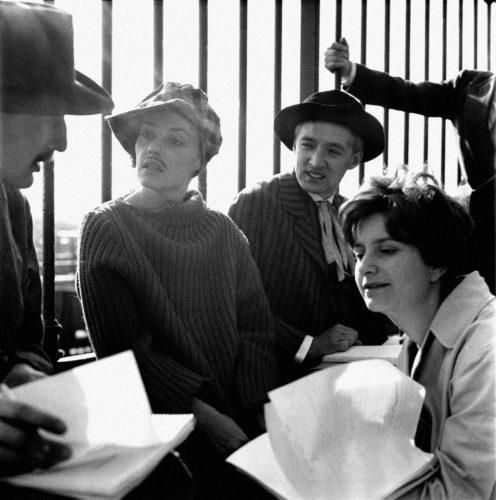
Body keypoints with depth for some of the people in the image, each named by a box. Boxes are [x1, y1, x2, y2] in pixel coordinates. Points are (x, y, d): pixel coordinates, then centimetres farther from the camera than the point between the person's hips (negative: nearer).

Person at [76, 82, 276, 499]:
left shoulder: (223, 232, 9)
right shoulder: (107, 227, -1)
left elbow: (256, 327, 5)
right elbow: (120, 343, -8)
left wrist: (255, 411, -10)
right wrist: (202, 414, -15)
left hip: (240, 423, 3)